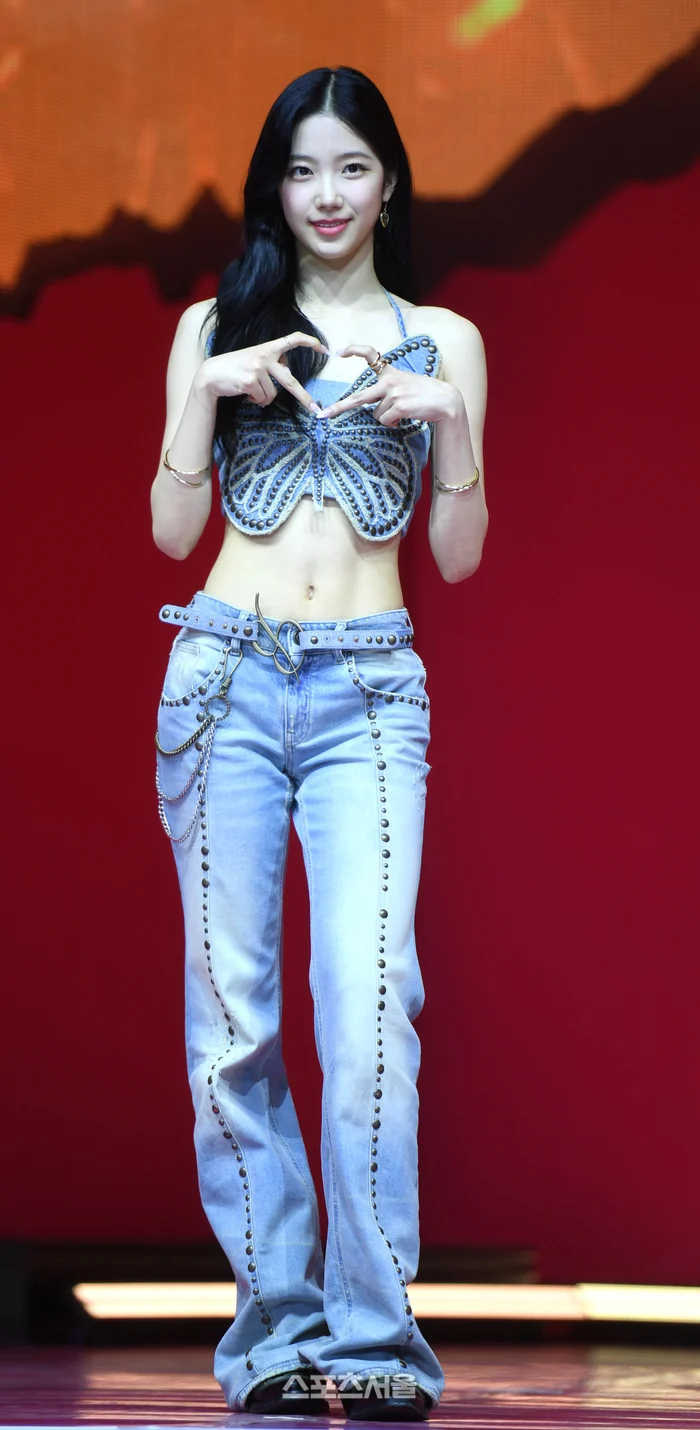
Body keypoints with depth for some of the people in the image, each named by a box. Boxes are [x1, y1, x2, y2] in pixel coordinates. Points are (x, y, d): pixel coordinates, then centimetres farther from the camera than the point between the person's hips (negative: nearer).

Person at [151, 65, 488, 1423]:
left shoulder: (442, 340, 12)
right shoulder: (216, 325, 12)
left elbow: (459, 555, 11)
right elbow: (172, 529, 7)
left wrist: (449, 426, -5)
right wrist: (211, 388, -6)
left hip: (370, 694, -1)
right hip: (226, 679, 1)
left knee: (368, 995, -16)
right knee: (232, 1006, -2)